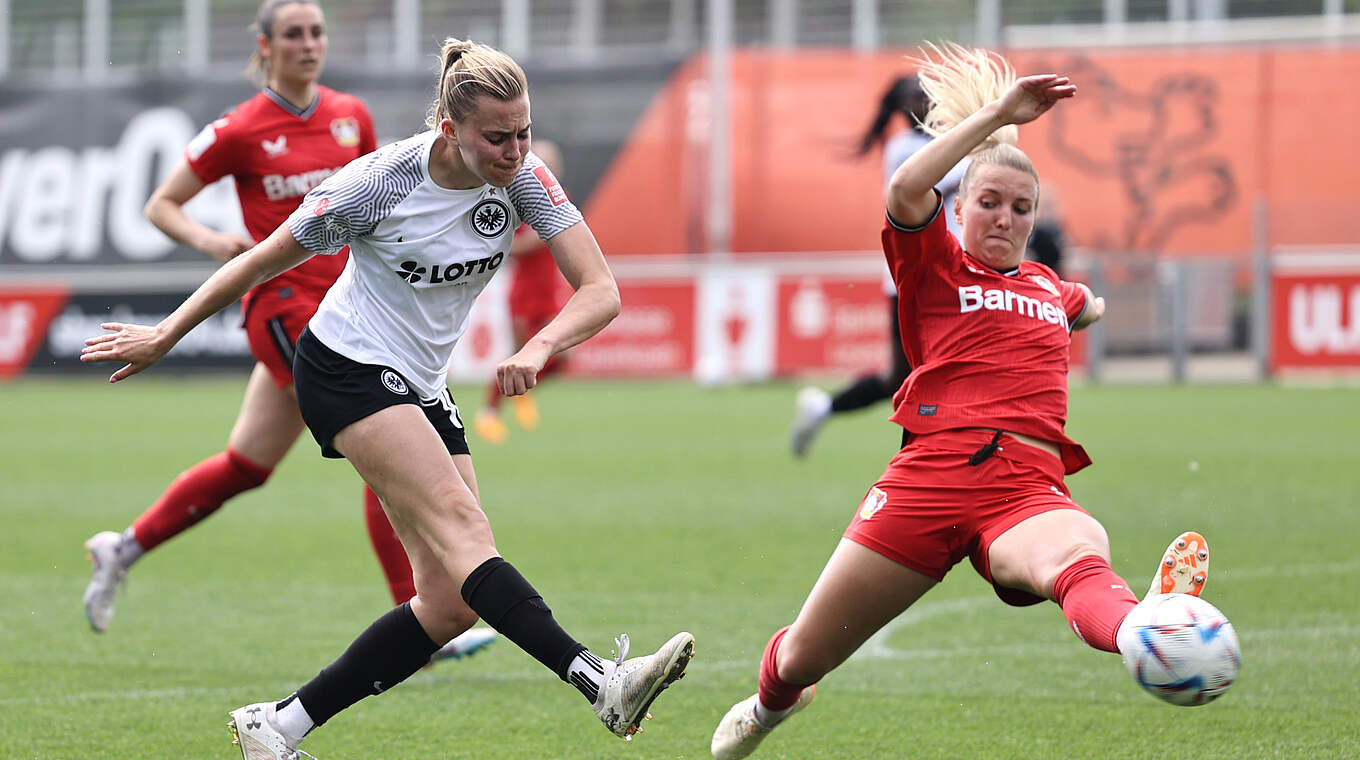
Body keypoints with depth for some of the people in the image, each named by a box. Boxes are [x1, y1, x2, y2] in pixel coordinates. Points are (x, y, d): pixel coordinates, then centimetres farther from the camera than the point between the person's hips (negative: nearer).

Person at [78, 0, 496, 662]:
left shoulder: (351, 116, 9)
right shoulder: (241, 131, -6)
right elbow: (161, 205, 0)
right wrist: (207, 240, -18)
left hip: (337, 305, 7)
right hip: (283, 305, -7)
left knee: (245, 466, 14)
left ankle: (123, 549, 31)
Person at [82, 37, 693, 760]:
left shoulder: (522, 177, -9)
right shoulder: (380, 180, -19)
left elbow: (600, 291, -14)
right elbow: (264, 261, -6)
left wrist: (539, 347, -34)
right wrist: (163, 337, 1)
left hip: (422, 391, 7)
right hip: (346, 368, -6)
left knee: (452, 602, -5)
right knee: (459, 521, -28)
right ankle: (602, 685, -44)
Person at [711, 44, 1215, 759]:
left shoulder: (1049, 286, 27)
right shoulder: (935, 266, 12)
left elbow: (1085, 303, 58)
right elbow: (905, 190, -13)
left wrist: (1097, 308, 40)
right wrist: (995, 115, -13)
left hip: (1029, 486, 1)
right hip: (930, 477, -1)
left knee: (1082, 558, -39)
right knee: (801, 660, 6)